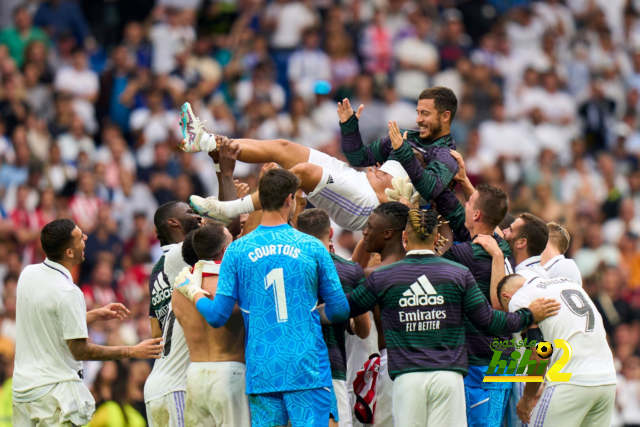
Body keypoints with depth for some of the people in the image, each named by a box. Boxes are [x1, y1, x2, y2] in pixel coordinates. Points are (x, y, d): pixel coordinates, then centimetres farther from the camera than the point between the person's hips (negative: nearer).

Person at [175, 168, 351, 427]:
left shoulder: (237, 251, 1)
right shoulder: (312, 248, 0)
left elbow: (217, 316, 3)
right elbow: (339, 311, 4)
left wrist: (192, 291, 22)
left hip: (261, 370, 2)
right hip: (308, 368, -2)